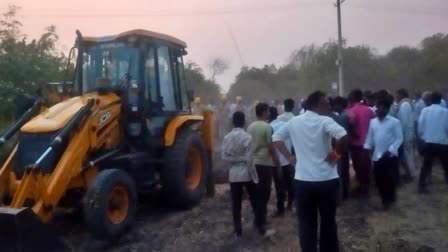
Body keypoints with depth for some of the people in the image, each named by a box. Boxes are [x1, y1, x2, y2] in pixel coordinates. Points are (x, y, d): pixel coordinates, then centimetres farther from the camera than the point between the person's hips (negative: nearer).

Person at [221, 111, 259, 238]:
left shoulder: (227, 137, -1)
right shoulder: (247, 137, -14)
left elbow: (224, 156, -3)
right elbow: (249, 159, -15)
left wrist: (234, 161, 4)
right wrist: (255, 177, -9)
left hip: (233, 174, 3)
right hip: (246, 173, -3)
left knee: (236, 203, 7)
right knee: (254, 200, 14)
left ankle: (238, 230, 12)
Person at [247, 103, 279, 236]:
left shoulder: (250, 127, 7)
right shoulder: (266, 127, -13)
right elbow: (271, 147, -13)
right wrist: (277, 162, -4)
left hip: (253, 163, 7)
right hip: (265, 163, -7)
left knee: (257, 193, 17)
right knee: (263, 195, -2)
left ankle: (258, 220, 28)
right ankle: (261, 227, 2)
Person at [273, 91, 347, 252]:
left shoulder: (294, 121, 5)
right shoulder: (325, 121, -10)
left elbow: (276, 138, 13)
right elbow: (342, 136, -28)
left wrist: (289, 157, 10)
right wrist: (337, 154, -12)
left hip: (302, 180, 3)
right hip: (326, 180, -3)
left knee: (306, 223, 12)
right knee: (328, 221, 15)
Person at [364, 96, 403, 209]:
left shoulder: (394, 122, -5)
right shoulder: (373, 121, 8)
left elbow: (399, 138, -7)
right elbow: (370, 137, 11)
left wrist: (390, 150, -18)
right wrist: (367, 148, -4)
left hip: (390, 156, -4)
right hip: (377, 156, 4)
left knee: (390, 179, 3)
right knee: (379, 180, 9)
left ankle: (389, 199, 24)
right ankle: (385, 199, 28)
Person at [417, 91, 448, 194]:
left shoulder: (425, 110, -3)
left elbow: (420, 126, -3)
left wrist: (423, 137, 12)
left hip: (428, 142, 2)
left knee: (426, 164, 8)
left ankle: (421, 185, 6)